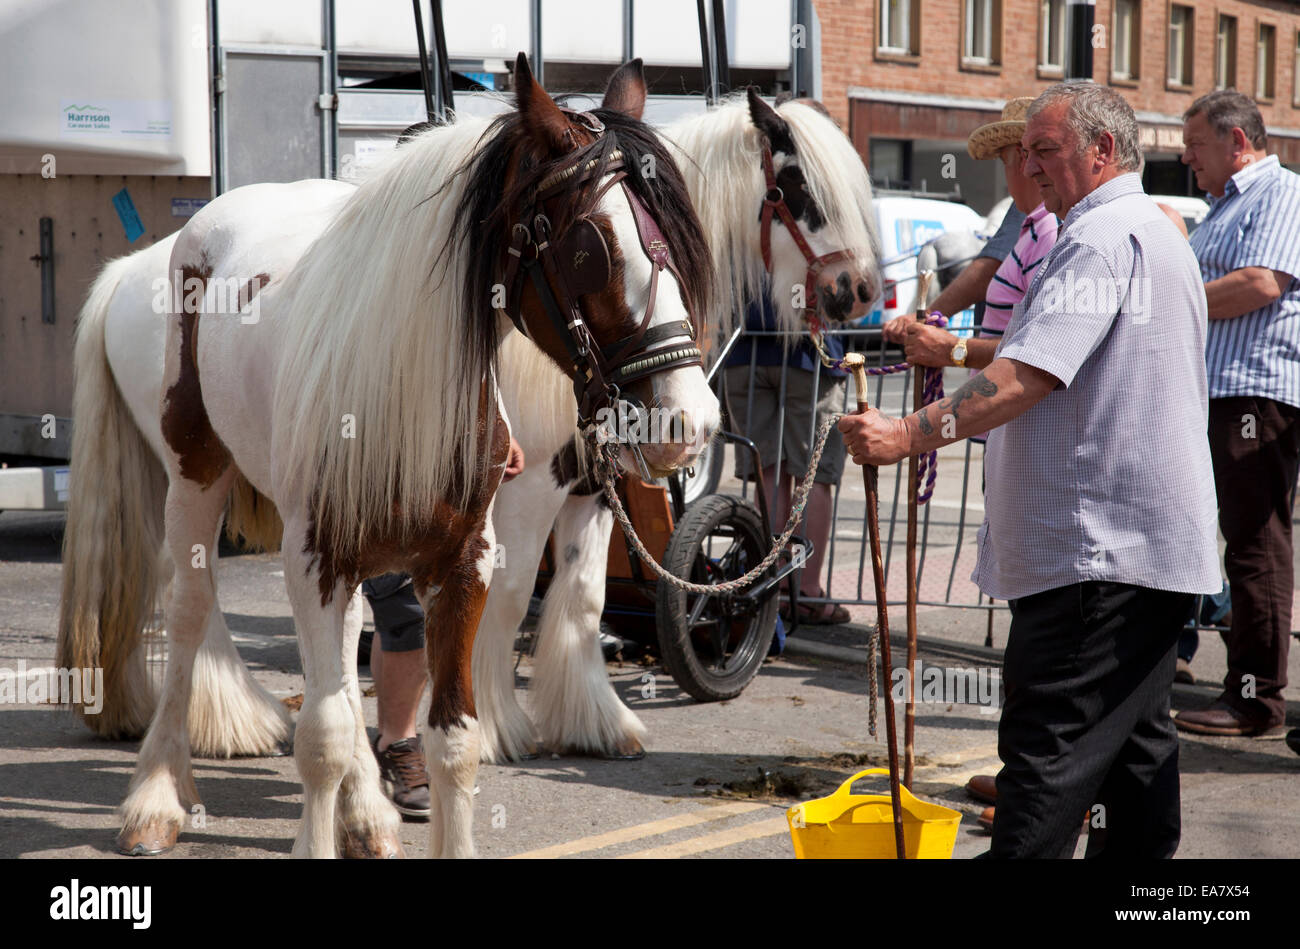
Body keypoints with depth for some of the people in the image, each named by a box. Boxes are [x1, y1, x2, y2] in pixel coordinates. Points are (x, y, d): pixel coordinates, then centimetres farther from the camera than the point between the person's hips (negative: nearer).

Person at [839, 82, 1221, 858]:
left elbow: (1027, 377, -25)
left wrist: (909, 434, -28)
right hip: (1160, 544, 11)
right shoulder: (1160, 234, 21)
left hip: (1097, 548, -11)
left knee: (1047, 746, -12)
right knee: (1135, 733, 15)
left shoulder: (1102, 236, -14)